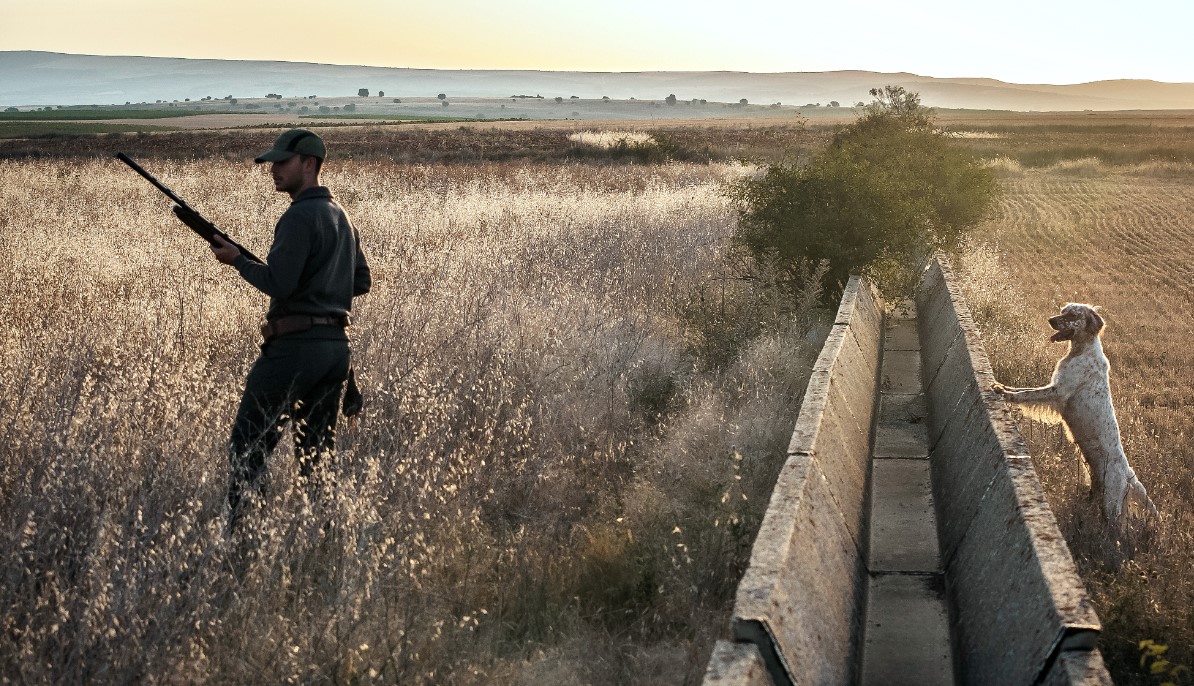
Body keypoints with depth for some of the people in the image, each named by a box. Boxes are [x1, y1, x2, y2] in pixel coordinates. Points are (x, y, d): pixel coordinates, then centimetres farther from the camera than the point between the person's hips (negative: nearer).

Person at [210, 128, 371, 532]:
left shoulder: (300, 217, -12)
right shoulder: (342, 218, 16)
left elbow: (278, 284, -19)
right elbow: (362, 282, 25)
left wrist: (237, 260, -5)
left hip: (296, 345, -9)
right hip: (336, 346, 9)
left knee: (248, 445, -2)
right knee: (317, 450, 12)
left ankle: (236, 535, -2)